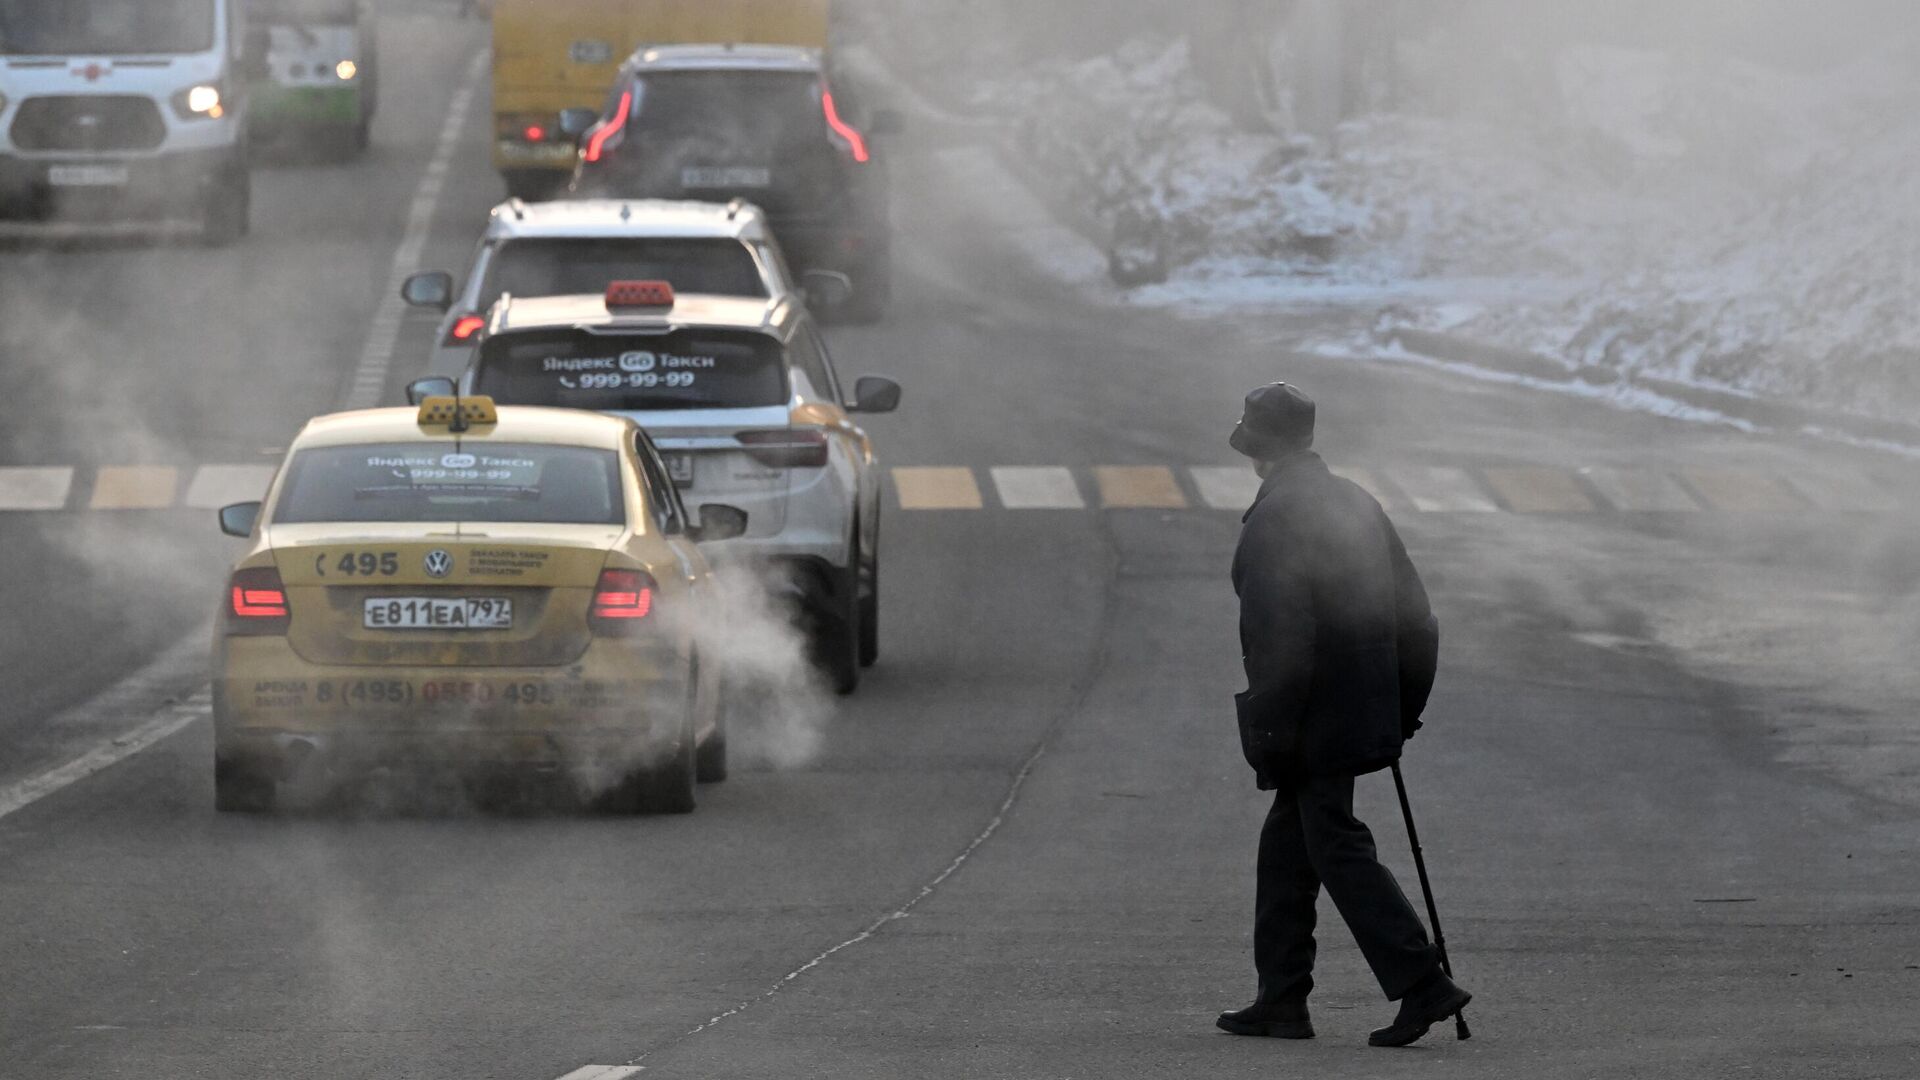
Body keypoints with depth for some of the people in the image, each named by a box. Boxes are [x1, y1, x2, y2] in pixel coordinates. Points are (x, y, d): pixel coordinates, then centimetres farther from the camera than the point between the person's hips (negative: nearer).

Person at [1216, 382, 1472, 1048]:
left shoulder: (1274, 518, -14)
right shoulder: (1358, 504, 12)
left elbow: (1282, 633, -21)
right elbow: (1413, 613, 15)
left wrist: (1269, 729, -17)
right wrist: (1406, 705, 20)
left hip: (1313, 714, -9)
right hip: (1368, 711, 9)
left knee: (1339, 849, -7)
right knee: (1286, 846, 16)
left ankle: (1422, 985, -15)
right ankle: (1281, 1001, 19)